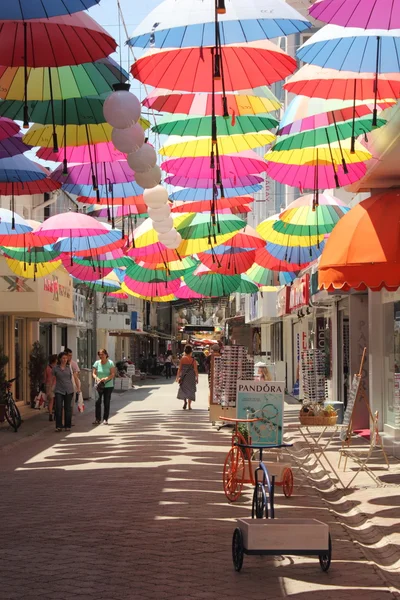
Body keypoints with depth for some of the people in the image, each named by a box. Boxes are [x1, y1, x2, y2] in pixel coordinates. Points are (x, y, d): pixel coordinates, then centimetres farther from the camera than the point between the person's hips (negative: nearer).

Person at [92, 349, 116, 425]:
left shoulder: (110, 363, -3)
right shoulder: (97, 363, 5)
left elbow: (113, 374, -8)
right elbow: (94, 373, 4)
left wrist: (106, 379, -25)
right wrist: (96, 378, -18)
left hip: (108, 385, -1)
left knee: (106, 403, 3)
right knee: (98, 402, -8)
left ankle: (105, 419, 11)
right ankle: (98, 419, -2)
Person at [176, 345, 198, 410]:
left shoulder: (182, 359, -4)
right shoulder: (193, 360, -6)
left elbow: (179, 369, -3)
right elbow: (196, 370, -6)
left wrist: (178, 377, 4)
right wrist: (197, 378, 3)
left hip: (183, 376, 0)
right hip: (191, 377, 0)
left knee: (183, 389, 16)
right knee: (190, 390, 8)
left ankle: (185, 401, -6)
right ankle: (189, 406, 6)